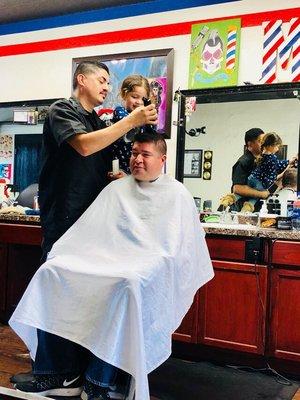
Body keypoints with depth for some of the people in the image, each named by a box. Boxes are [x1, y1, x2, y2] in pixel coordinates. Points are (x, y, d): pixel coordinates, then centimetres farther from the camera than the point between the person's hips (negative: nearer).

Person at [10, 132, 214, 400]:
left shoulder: (177, 194, 10)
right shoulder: (117, 188, 21)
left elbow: (179, 246, 4)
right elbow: (88, 230, 15)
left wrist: (172, 279, -12)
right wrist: (59, 253, 1)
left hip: (149, 262, -4)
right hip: (108, 256, 5)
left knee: (128, 283, -40)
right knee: (52, 271, -20)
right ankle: (63, 374, -18)